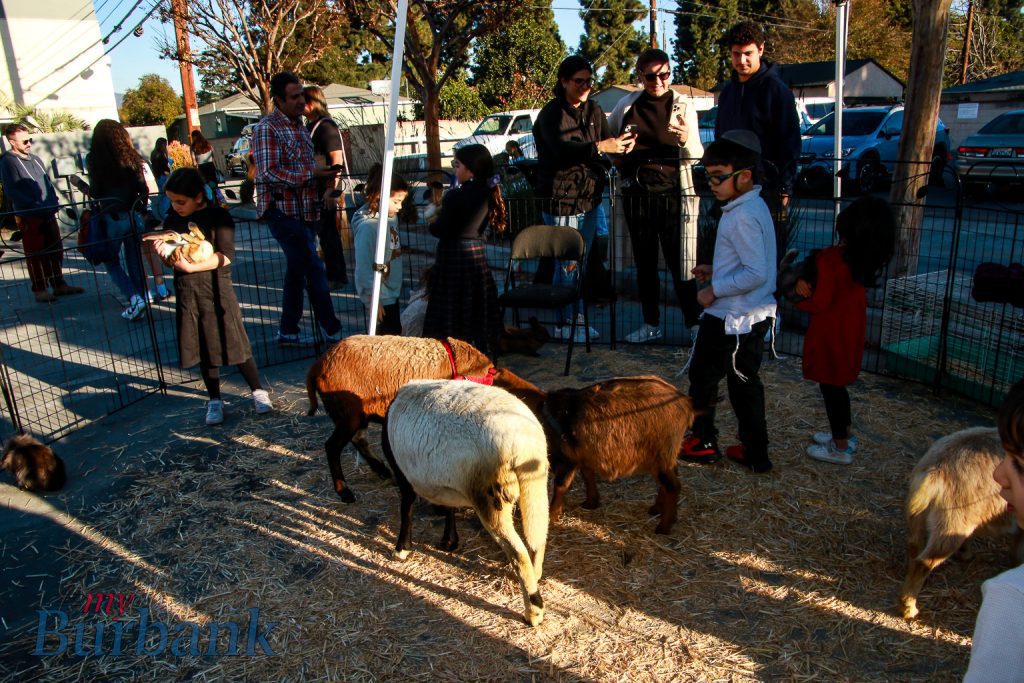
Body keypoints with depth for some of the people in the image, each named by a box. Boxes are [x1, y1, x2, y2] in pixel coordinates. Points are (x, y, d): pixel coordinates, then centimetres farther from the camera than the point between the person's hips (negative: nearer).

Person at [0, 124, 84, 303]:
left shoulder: (35, 159, 16)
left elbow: (49, 183, 21)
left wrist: (53, 203, 5)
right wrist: (35, 206, -18)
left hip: (48, 214, 7)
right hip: (29, 217, -7)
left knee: (56, 250, 10)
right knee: (36, 254, -3)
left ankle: (59, 284, 20)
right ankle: (40, 289, 4)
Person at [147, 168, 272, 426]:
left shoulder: (218, 217, -8)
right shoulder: (172, 220, 8)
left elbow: (226, 256, -17)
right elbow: (170, 256, 10)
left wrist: (191, 266, -25)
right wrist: (162, 250, -13)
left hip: (216, 289, -4)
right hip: (187, 291, 4)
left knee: (233, 343, 1)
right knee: (204, 348, 10)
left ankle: (258, 392, 16)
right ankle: (215, 400, 22)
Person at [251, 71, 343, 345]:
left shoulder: (300, 125, 17)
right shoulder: (267, 128, -11)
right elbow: (268, 173, -20)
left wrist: (323, 175, 9)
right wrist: (311, 174, -22)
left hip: (304, 210, 9)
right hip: (282, 210, -9)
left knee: (298, 269, 12)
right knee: (314, 269, -8)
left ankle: (288, 331, 22)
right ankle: (332, 330, 1)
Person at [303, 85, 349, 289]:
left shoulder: (326, 126, -13)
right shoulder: (310, 126, 15)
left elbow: (337, 160, -19)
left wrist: (332, 190, -24)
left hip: (327, 190, -9)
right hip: (315, 189, 9)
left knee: (329, 234, -3)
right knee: (324, 233, 15)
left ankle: (337, 276, 6)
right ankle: (334, 274, 25)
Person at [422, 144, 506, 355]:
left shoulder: (456, 196, -18)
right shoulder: (488, 193, 4)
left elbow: (441, 230, -17)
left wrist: (431, 223, 5)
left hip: (454, 257, -7)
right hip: (477, 255, 7)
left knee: (452, 315, 2)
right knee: (476, 311, 16)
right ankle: (481, 354, 24)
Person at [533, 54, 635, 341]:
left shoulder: (594, 110, 12)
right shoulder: (551, 113, -10)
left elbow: (607, 141, 10)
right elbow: (560, 148, -27)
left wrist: (622, 144, -14)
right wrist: (599, 147, -39)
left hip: (589, 196, 7)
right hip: (560, 199, -7)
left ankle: (572, 318, 26)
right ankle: (567, 322, 8)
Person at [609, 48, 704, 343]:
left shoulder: (683, 106, 0)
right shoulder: (627, 105, 6)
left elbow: (697, 155, -6)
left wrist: (686, 140, -27)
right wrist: (617, 158, 3)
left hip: (673, 191, -3)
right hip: (636, 194, 3)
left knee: (681, 262, -5)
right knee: (644, 262, 11)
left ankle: (694, 322, 7)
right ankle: (651, 323, 23)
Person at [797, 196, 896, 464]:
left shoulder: (830, 259, -26)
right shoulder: (868, 258, -3)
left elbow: (821, 304, -20)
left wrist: (797, 298, -3)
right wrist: (811, 288, -6)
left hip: (831, 331, -8)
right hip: (852, 326, 8)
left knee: (830, 385, 7)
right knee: (838, 383, 23)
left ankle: (840, 448, 19)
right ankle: (844, 434, 39)